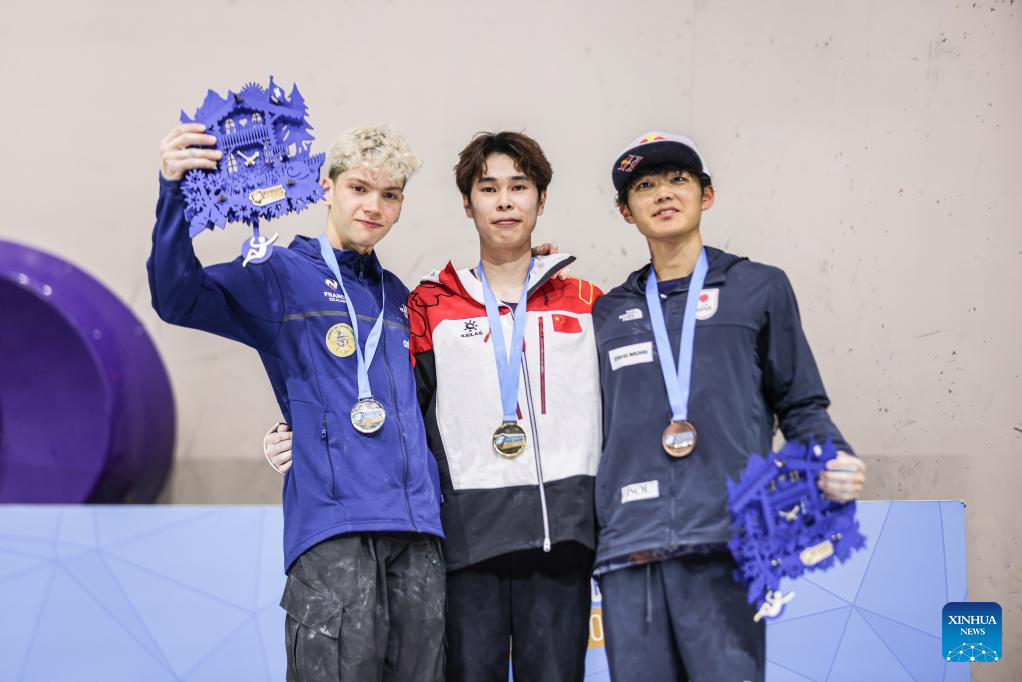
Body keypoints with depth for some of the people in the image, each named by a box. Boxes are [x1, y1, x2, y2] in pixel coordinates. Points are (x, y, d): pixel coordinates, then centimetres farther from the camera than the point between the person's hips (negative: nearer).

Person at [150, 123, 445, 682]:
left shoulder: (397, 297, 23)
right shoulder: (282, 277, 6)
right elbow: (178, 296, -11)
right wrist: (173, 189, -23)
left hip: (416, 529, 6)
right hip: (331, 525, -5)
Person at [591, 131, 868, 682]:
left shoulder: (759, 288, 13)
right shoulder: (607, 313, 21)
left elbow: (800, 403, 12)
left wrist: (834, 460, -8)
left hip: (724, 542, -3)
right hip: (627, 549, 3)